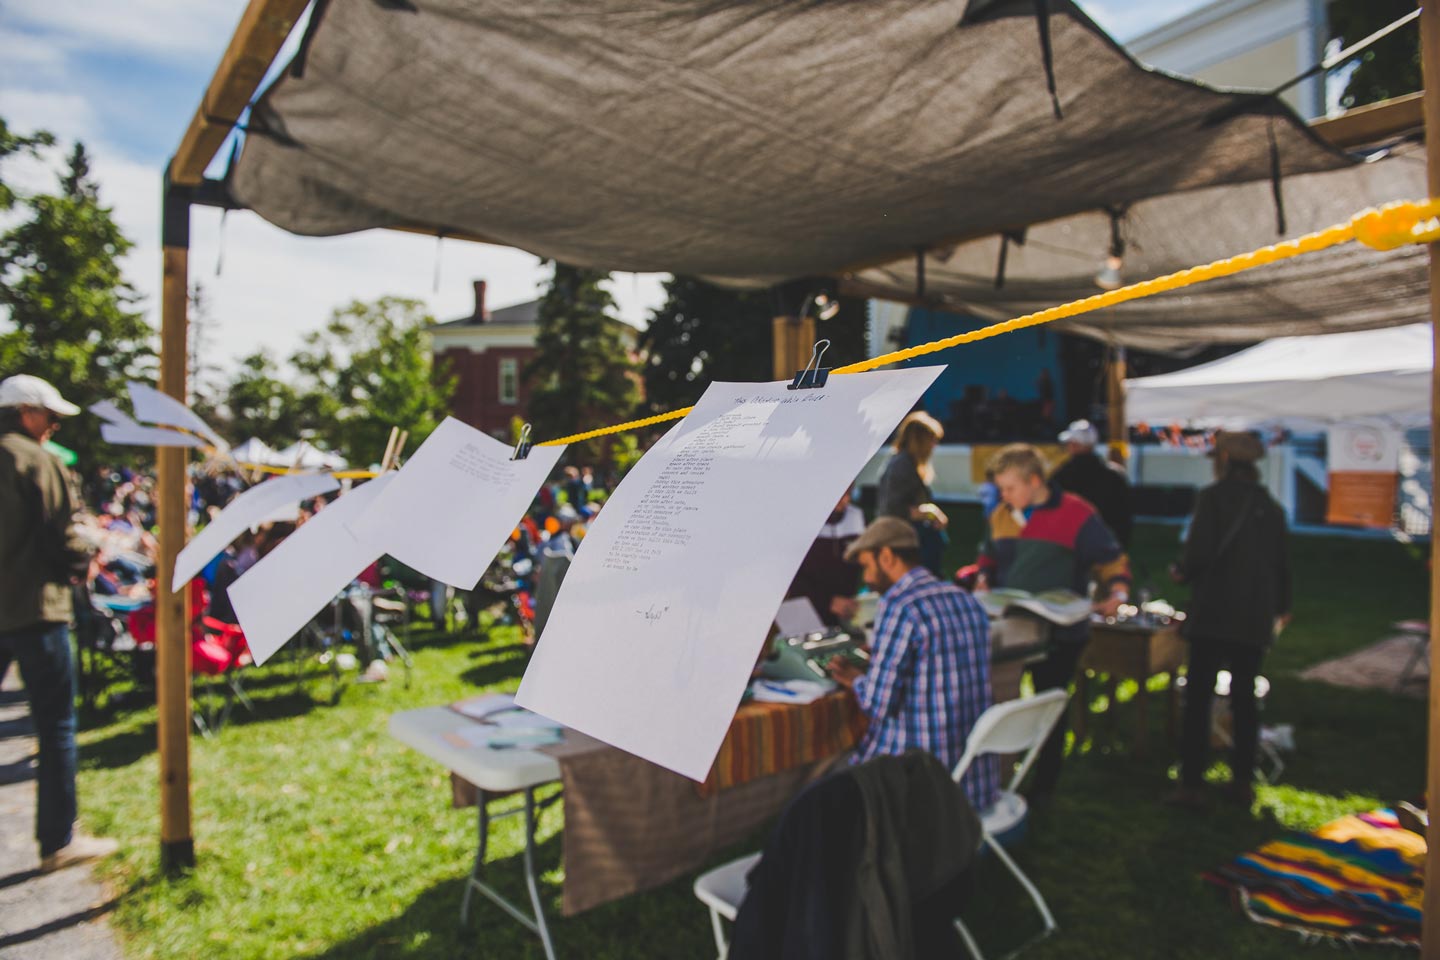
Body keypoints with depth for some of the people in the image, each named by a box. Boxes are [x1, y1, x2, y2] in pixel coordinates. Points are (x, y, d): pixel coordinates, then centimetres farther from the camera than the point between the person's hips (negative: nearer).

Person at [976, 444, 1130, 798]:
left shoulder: (1076, 515, -12)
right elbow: (989, 558, 18)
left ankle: (1044, 783, 27)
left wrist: (1116, 593, -23)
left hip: (1058, 633, -4)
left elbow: (1112, 561, -5)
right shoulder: (1001, 515, 3)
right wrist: (984, 580, -1)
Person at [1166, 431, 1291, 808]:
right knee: (1244, 698, 14)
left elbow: (1200, 552, -16)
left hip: (1214, 614, -6)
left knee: (1198, 698, -1)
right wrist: (1281, 607, 29)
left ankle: (1192, 784, 0)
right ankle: (1243, 781, 20)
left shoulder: (1213, 496, -8)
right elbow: (1280, 561, 15)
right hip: (1255, 618, 6)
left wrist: (1182, 572, 5)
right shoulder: (1270, 506, 9)